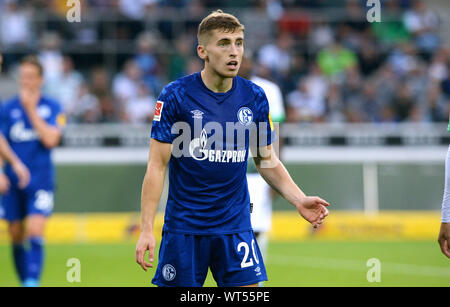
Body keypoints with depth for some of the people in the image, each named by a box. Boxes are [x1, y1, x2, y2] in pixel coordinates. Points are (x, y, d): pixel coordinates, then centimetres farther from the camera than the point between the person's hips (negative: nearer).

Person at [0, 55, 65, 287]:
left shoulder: (52, 108, 0)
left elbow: (51, 139, -13)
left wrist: (32, 110, -13)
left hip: (40, 181, -2)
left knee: (35, 232, -16)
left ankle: (33, 281, -19)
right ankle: (24, 281, 18)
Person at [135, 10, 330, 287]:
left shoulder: (255, 98, 3)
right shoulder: (176, 96, -8)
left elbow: (267, 161, 14)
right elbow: (157, 166, -7)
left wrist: (299, 200, -1)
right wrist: (147, 230, -13)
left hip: (235, 225, 3)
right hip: (184, 227, -2)